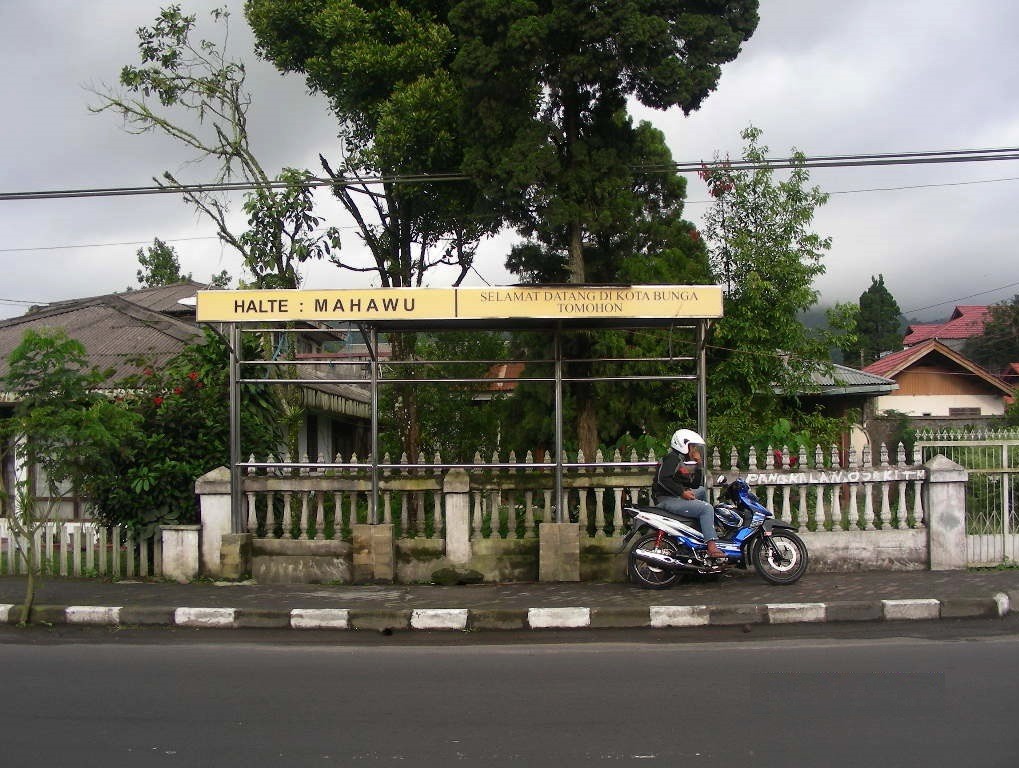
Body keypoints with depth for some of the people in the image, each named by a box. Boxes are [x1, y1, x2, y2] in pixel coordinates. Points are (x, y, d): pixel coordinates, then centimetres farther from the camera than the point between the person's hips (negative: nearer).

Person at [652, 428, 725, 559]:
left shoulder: (686, 462, 20)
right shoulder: (672, 458, -9)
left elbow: (697, 485, 20)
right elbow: (662, 478, -24)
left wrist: (698, 465, 10)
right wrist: (682, 492, -22)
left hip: (678, 496, 10)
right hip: (667, 499, -10)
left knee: (702, 490, 24)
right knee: (707, 508, -17)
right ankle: (711, 546, -26)